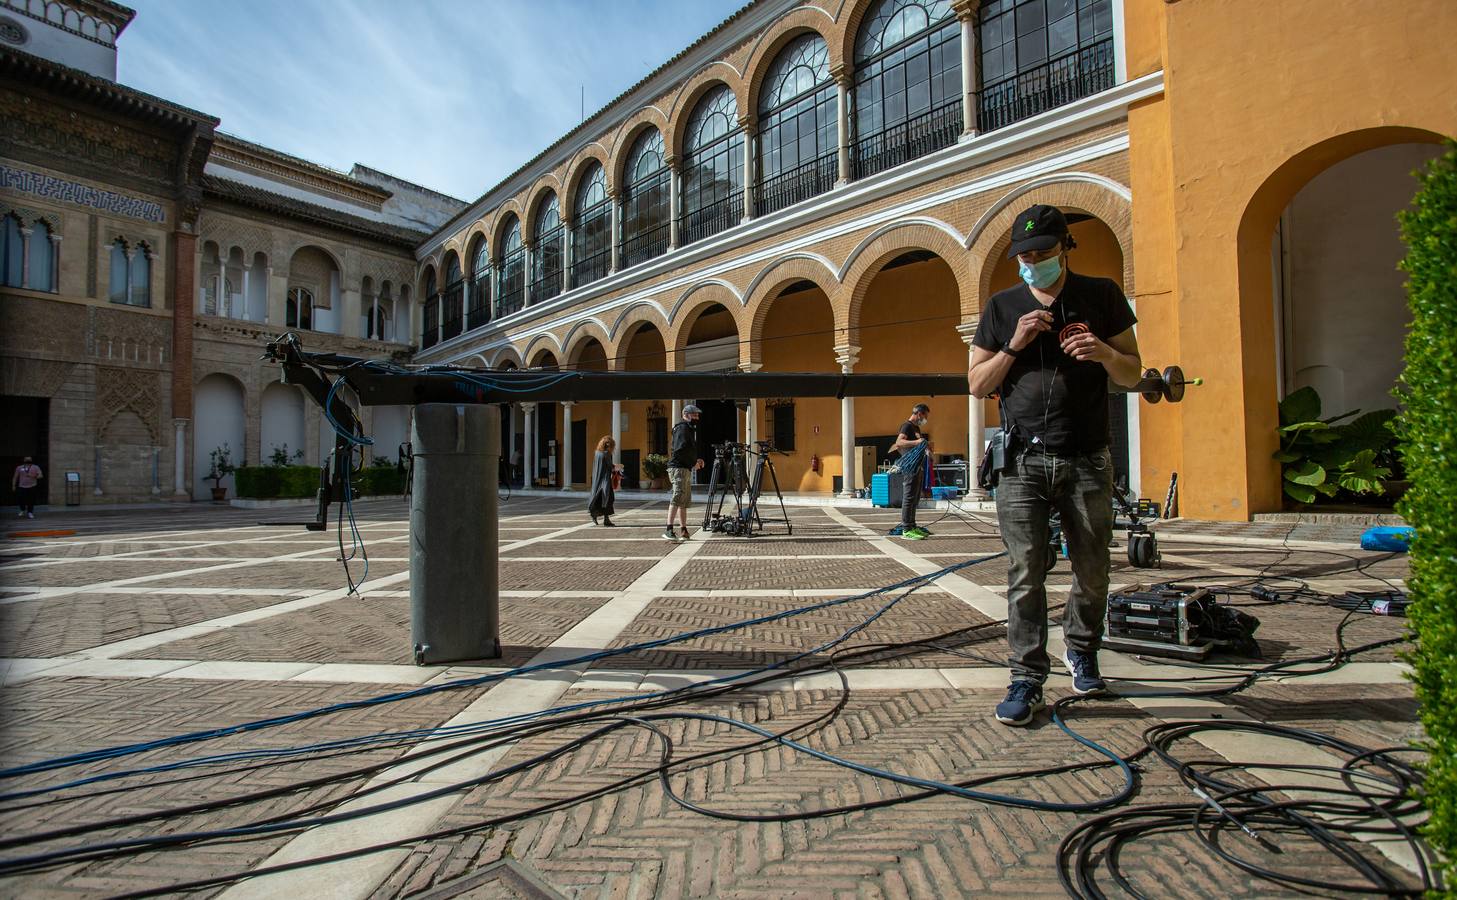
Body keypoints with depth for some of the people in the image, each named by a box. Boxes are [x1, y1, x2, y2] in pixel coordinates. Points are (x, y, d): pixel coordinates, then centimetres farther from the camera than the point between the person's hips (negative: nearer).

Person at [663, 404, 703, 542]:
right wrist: (694, 462, -13)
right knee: (677, 497, -19)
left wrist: (696, 460, 13)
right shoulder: (683, 428, -9)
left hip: (686, 469, 11)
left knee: (685, 502, 13)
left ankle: (684, 530, 19)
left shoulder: (690, 429, 24)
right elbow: (681, 450, -21)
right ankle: (668, 530, -25)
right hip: (679, 468, -11)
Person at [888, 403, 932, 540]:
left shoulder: (916, 428, 21)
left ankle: (912, 526, 21)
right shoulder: (907, 426, -10)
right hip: (910, 467, -10)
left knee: (915, 499, 14)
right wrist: (916, 442, -39)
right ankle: (906, 530, -10)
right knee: (909, 498, -10)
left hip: (918, 467, 10)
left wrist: (926, 448, 24)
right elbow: (899, 442, -27)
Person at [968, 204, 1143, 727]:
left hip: (1087, 462, 1)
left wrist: (1105, 354, -12)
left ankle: (1081, 650, 36)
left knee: (1093, 572, 11)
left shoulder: (1102, 296, 8)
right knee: (1025, 575, -4)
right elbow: (977, 385, 6)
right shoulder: (1003, 306, 8)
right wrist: (1014, 346, -10)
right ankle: (1027, 679, 5)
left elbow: (1133, 374, 10)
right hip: (1023, 462, -1)